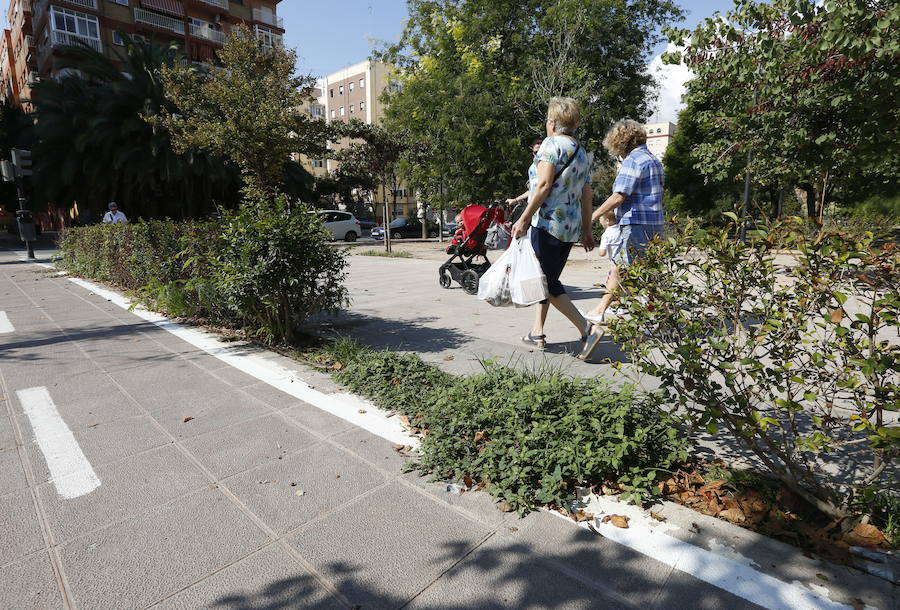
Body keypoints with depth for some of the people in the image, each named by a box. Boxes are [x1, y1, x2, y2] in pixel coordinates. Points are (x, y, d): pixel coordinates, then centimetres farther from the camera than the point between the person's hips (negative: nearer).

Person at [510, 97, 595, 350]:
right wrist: (586, 231, 21)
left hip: (546, 221, -8)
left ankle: (585, 327, -12)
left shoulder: (552, 144, -4)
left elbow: (544, 185, -17)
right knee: (549, 278, 14)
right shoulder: (582, 153, 19)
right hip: (570, 227, 8)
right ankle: (537, 332, 18)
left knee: (547, 281, -5)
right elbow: (587, 196, 18)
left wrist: (524, 218, -16)